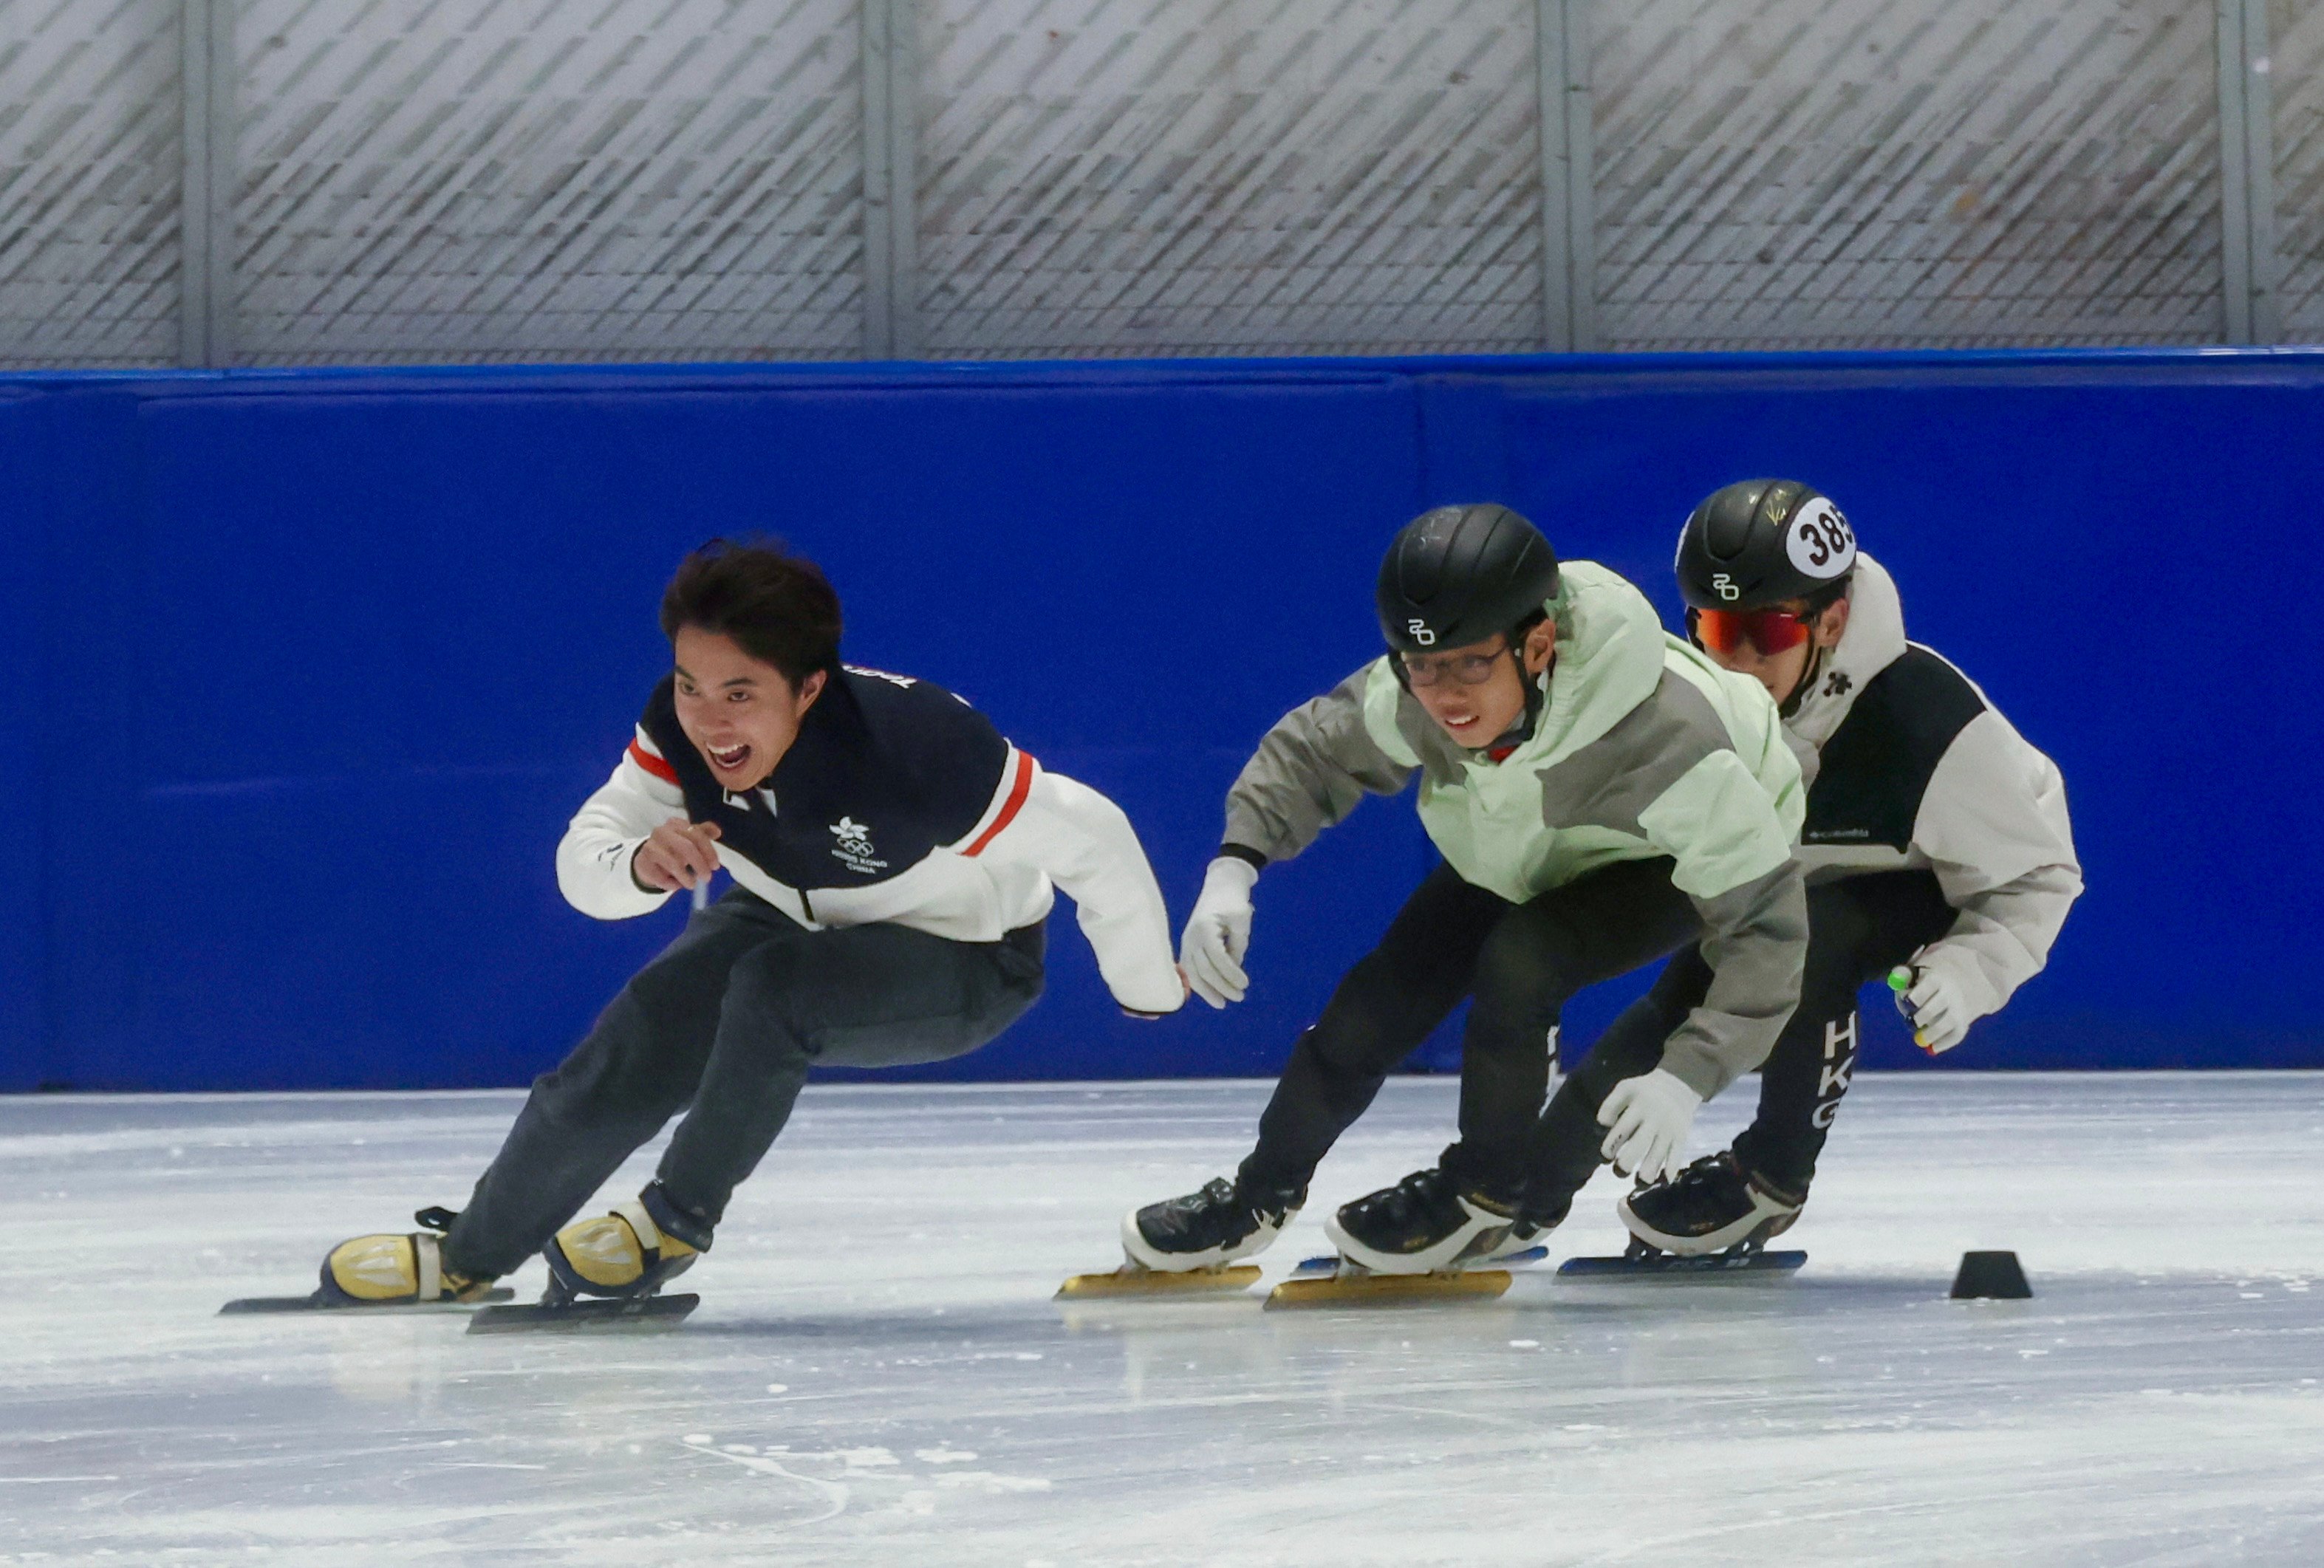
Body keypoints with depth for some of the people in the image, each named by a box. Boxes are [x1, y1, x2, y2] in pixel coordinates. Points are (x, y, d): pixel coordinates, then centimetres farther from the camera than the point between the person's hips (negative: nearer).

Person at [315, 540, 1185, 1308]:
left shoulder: (915, 744, -40)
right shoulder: (680, 731, -24)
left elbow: (1088, 837, -30)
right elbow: (581, 863, -20)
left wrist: (1148, 987, -15)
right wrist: (639, 863, -45)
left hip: (964, 965, -5)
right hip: (798, 923, 5)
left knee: (773, 987, -33)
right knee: (628, 1054, -8)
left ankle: (677, 1221, -11)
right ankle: (469, 1255, 14)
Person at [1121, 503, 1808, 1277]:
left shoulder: (1667, 739, -45)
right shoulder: (1411, 696, -31)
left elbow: (1765, 920, -39)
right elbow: (1309, 754, -9)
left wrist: (1684, 1078, -48)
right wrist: (1233, 868, -25)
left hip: (1667, 864, -5)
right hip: (1519, 856, 5)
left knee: (1516, 969, -28)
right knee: (1381, 996, -4)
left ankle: (1484, 1197, -4)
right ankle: (1261, 1196, 21)